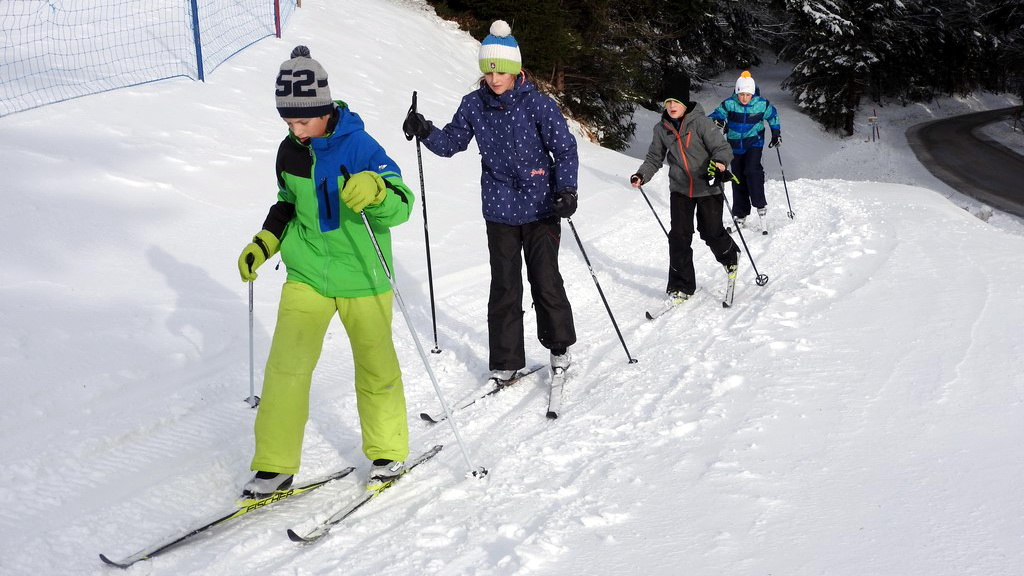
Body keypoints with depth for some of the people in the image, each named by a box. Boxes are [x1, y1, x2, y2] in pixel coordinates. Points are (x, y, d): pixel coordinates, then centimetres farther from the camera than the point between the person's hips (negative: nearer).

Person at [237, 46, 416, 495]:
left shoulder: (359, 147, -15)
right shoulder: (290, 151, 3)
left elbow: (402, 206, -18)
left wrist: (376, 191, -39)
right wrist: (263, 243, 7)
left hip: (362, 277, -4)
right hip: (306, 275, 4)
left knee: (375, 365, 8)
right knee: (285, 366, -4)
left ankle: (388, 452, 29)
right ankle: (275, 465, 8)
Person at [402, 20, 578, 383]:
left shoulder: (537, 103, -10)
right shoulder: (473, 105, 0)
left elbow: (565, 149, -6)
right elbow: (451, 143, 10)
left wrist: (566, 189, -19)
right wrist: (426, 132, -10)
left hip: (540, 208, -3)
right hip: (500, 210, 3)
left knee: (545, 282, 3)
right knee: (504, 287, 5)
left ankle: (560, 347, 25)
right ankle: (505, 361, 14)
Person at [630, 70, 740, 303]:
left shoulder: (700, 122, -15)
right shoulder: (662, 129, 1)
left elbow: (721, 147, -17)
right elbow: (655, 158, 11)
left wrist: (719, 162, -39)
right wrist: (642, 175, -6)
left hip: (708, 188, -3)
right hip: (680, 189, 4)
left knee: (711, 232, 4)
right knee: (679, 236, -4)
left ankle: (730, 256, 39)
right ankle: (681, 285, 6)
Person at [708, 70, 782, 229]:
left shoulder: (762, 104, -9)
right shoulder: (729, 103, -12)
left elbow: (773, 116, 10)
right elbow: (716, 114, -16)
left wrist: (776, 134, 10)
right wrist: (716, 120, -40)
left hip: (754, 143, -2)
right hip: (735, 146, 2)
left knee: (752, 171, -23)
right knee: (738, 179, 6)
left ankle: (760, 205, -9)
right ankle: (740, 214, 16)